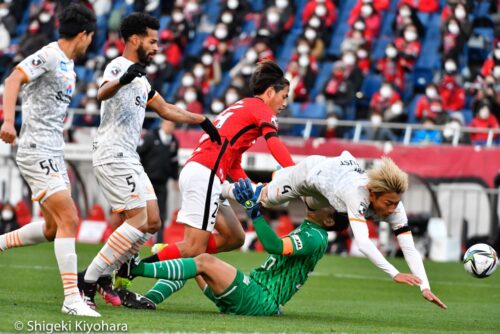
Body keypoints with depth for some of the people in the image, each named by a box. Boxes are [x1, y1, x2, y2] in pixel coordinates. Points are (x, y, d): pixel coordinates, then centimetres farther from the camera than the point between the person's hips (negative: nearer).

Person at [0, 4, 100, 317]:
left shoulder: (68, 65, 16)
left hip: (53, 154, 10)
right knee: (68, 220, -15)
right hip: (37, 152, -10)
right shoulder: (49, 56, -12)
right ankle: (72, 298, -16)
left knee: (53, 226, 13)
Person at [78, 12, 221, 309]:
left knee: (152, 223, 8)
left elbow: (166, 110, 34)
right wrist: (122, 80, -54)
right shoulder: (118, 67, -10)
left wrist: (202, 121, 33)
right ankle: (88, 281, -13)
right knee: (139, 220, -16)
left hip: (129, 159, 10)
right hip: (113, 156, -10)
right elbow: (102, 94, -33)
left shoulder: (140, 79, 20)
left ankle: (103, 276, 11)